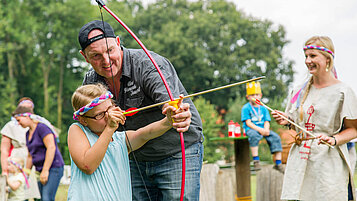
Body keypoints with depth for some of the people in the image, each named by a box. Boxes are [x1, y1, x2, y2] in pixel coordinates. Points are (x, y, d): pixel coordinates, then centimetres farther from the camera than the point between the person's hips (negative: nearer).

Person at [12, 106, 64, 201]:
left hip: (53, 167, -9)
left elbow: (51, 148, -19)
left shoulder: (42, 127, -11)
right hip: (40, 170, 9)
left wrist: (45, 170, -21)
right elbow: (30, 156, 23)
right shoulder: (28, 133, 16)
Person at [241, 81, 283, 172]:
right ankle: (256, 160, -41)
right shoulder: (246, 108, 2)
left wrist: (266, 129, -15)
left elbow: (267, 122, 9)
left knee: (275, 137, -19)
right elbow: (248, 122, -8)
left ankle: (278, 163, -19)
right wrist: (259, 129, -21)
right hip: (251, 129, -4)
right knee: (254, 136, -39)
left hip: (263, 129, 4)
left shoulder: (263, 108, 15)